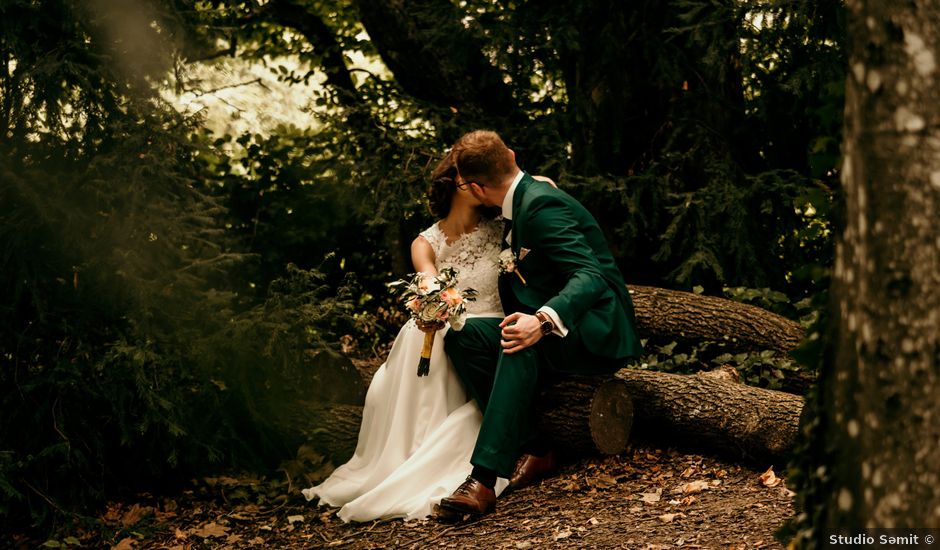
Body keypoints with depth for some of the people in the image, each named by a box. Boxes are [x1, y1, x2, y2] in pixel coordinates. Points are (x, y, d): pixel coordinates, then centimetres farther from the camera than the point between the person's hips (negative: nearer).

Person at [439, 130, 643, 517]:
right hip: (552, 329, 10)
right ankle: (530, 451, -12)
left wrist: (542, 321, -45)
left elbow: (591, 276, -30)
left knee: (522, 344, -38)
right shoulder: (523, 202, 12)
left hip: (596, 332, -10)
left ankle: (485, 477, -41)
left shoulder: (542, 205, -18)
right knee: (463, 336, -9)